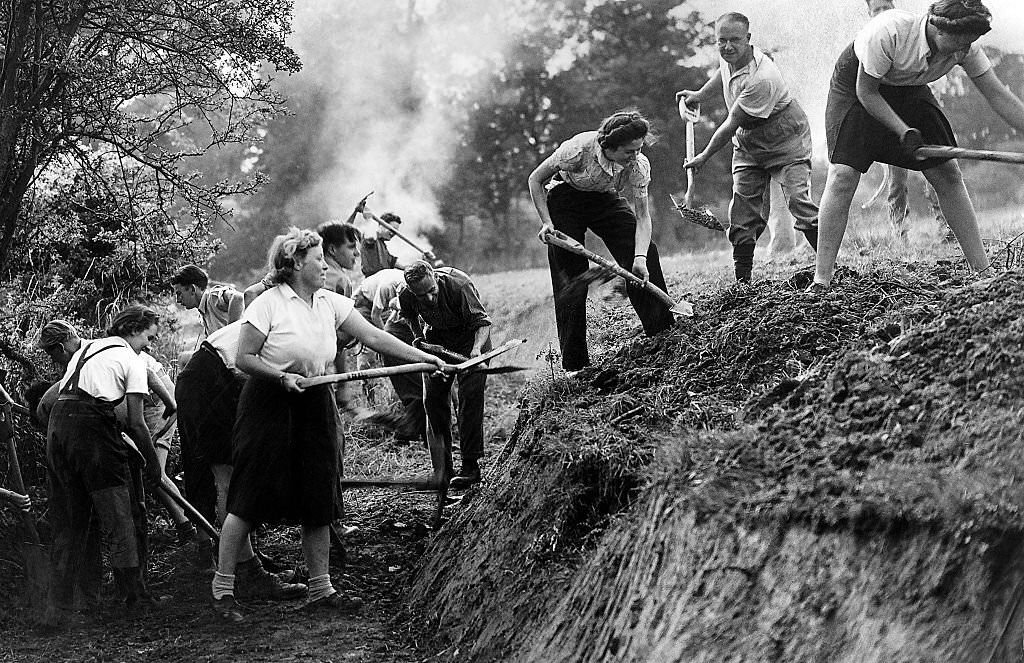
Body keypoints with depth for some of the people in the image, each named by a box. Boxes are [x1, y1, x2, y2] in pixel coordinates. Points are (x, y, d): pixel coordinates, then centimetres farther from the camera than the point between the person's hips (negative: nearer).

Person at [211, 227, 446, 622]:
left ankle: (320, 590, 15)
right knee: (249, 499, -3)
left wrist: (424, 358, -2)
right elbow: (243, 359, -9)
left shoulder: (330, 303, 6)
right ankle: (222, 587, 7)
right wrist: (282, 376, -21)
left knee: (318, 501, 7)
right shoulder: (268, 305, -11)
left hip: (314, 408, 6)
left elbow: (374, 337, 4)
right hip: (269, 407, -6)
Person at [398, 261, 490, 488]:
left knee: (470, 397, -14)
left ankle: (470, 465, -10)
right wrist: (418, 338, -6)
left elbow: (482, 321, -29)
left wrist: (477, 347, -45)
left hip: (470, 336, -4)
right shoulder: (406, 296, -22)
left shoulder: (459, 285, -35)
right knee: (433, 398, -1)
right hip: (437, 338, 4)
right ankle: (441, 468, 7)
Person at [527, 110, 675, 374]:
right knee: (571, 279, -10)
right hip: (565, 198, -3)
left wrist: (640, 257, -38)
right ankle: (574, 364, -2)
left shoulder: (638, 165, -26)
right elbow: (535, 180, -20)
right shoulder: (578, 149, -35)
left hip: (605, 199, 3)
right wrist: (546, 223, -27)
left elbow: (642, 216, -23)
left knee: (646, 254, -16)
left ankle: (663, 334, -6)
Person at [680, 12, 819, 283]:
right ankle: (742, 283, 4)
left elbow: (731, 125, -25)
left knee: (798, 200, -21)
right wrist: (699, 95, 22)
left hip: (786, 141, -7)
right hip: (747, 143, 7)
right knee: (743, 212, 1)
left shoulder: (761, 78, -33)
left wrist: (704, 157, -15)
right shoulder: (728, 58, -8)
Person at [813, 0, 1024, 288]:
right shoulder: (888, 32, -37)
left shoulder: (965, 47, -22)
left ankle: (983, 270, 2)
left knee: (948, 175, -4)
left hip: (908, 89, 5)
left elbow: (1000, 97, -17)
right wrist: (905, 132, -30)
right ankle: (821, 281, -16)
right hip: (856, 85, -5)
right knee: (842, 176, -19)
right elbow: (866, 92, -25)